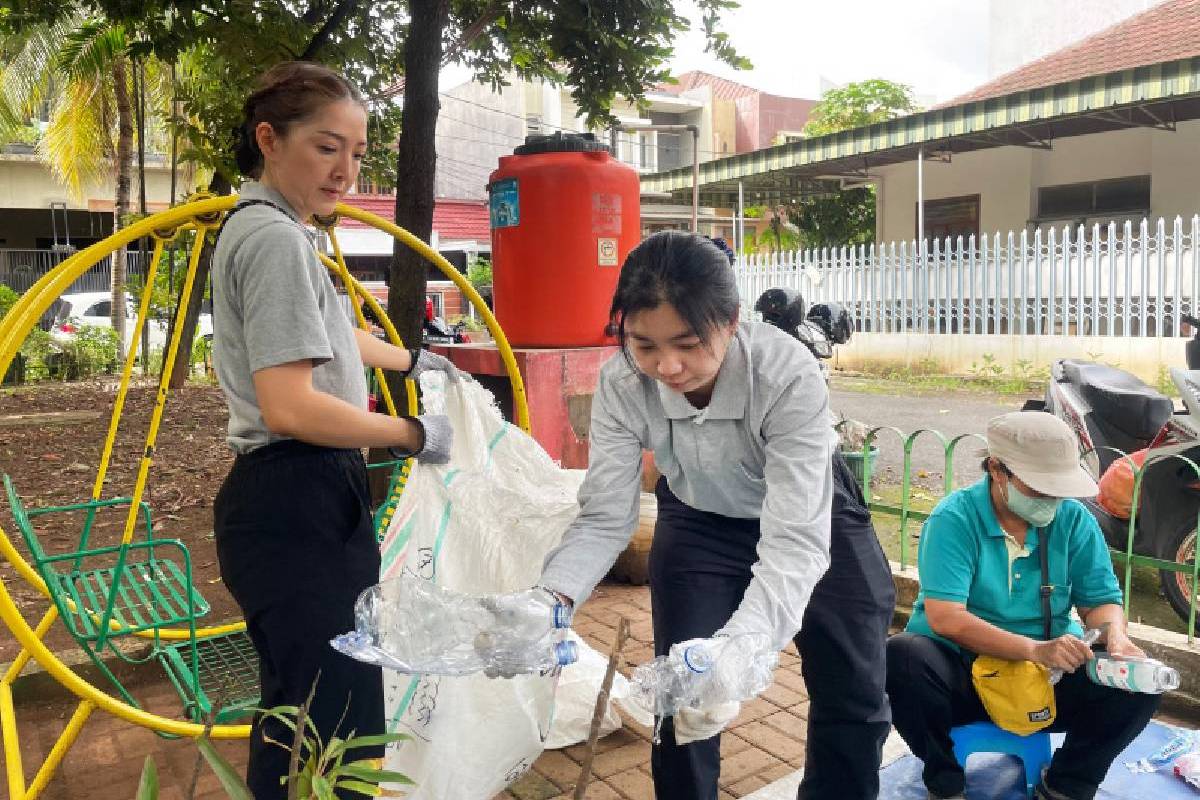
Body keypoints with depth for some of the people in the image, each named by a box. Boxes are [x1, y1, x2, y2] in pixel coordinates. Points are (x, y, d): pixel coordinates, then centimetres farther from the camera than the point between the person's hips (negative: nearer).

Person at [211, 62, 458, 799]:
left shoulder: (264, 229, 18)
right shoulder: (276, 238, -15)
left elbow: (324, 336, 36)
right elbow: (290, 408, -24)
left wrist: (413, 361, 48)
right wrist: (415, 435, -12)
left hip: (297, 500, 11)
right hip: (299, 507, -11)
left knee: (299, 718, 21)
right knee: (337, 732, -6)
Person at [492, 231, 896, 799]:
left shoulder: (790, 376, -38)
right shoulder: (621, 385, -28)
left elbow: (794, 542, -42)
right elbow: (604, 518, -23)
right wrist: (548, 601, -41)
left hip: (810, 515, -1)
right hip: (699, 523, 1)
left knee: (853, 694, 2)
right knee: (684, 698, -3)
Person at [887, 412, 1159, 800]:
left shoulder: (1073, 519, 0)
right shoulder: (954, 519, -15)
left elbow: (1102, 599, 4)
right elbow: (944, 618, -24)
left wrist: (1115, 636, -19)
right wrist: (1036, 649, -34)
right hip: (960, 670, -4)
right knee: (901, 657, -34)